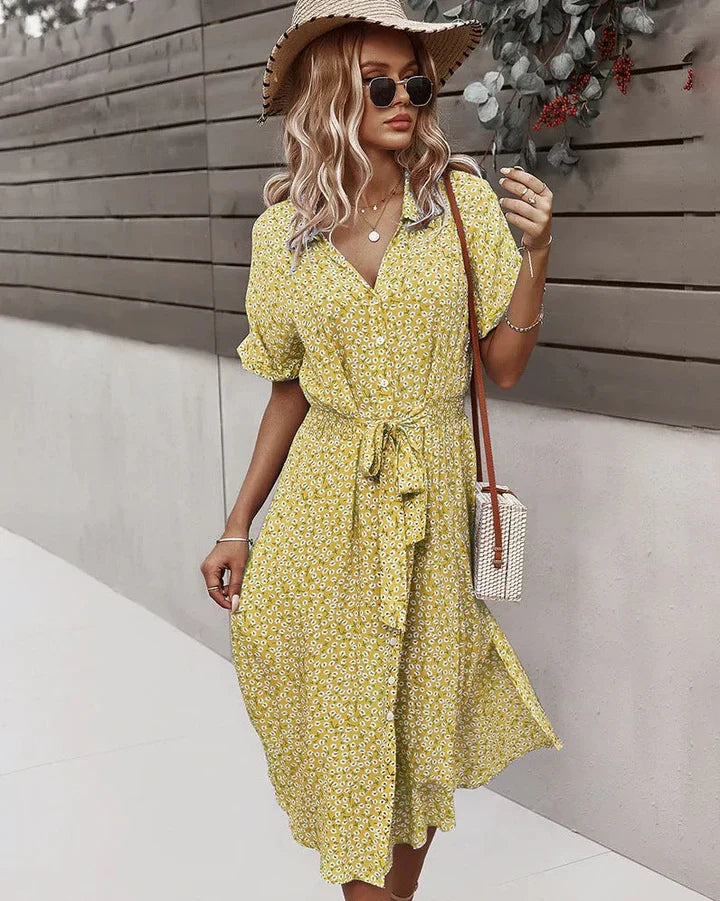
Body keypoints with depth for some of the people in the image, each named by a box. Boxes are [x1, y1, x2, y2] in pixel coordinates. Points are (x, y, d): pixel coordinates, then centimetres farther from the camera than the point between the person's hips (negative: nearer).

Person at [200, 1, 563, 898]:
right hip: (326, 495, 0)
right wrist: (237, 527, 5)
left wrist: (535, 253, -16)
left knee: (419, 721, 11)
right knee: (345, 719, 5)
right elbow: (291, 390, 6)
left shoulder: (462, 200, -4)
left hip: (431, 494, 0)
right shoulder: (284, 229, -1)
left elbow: (504, 363, -2)